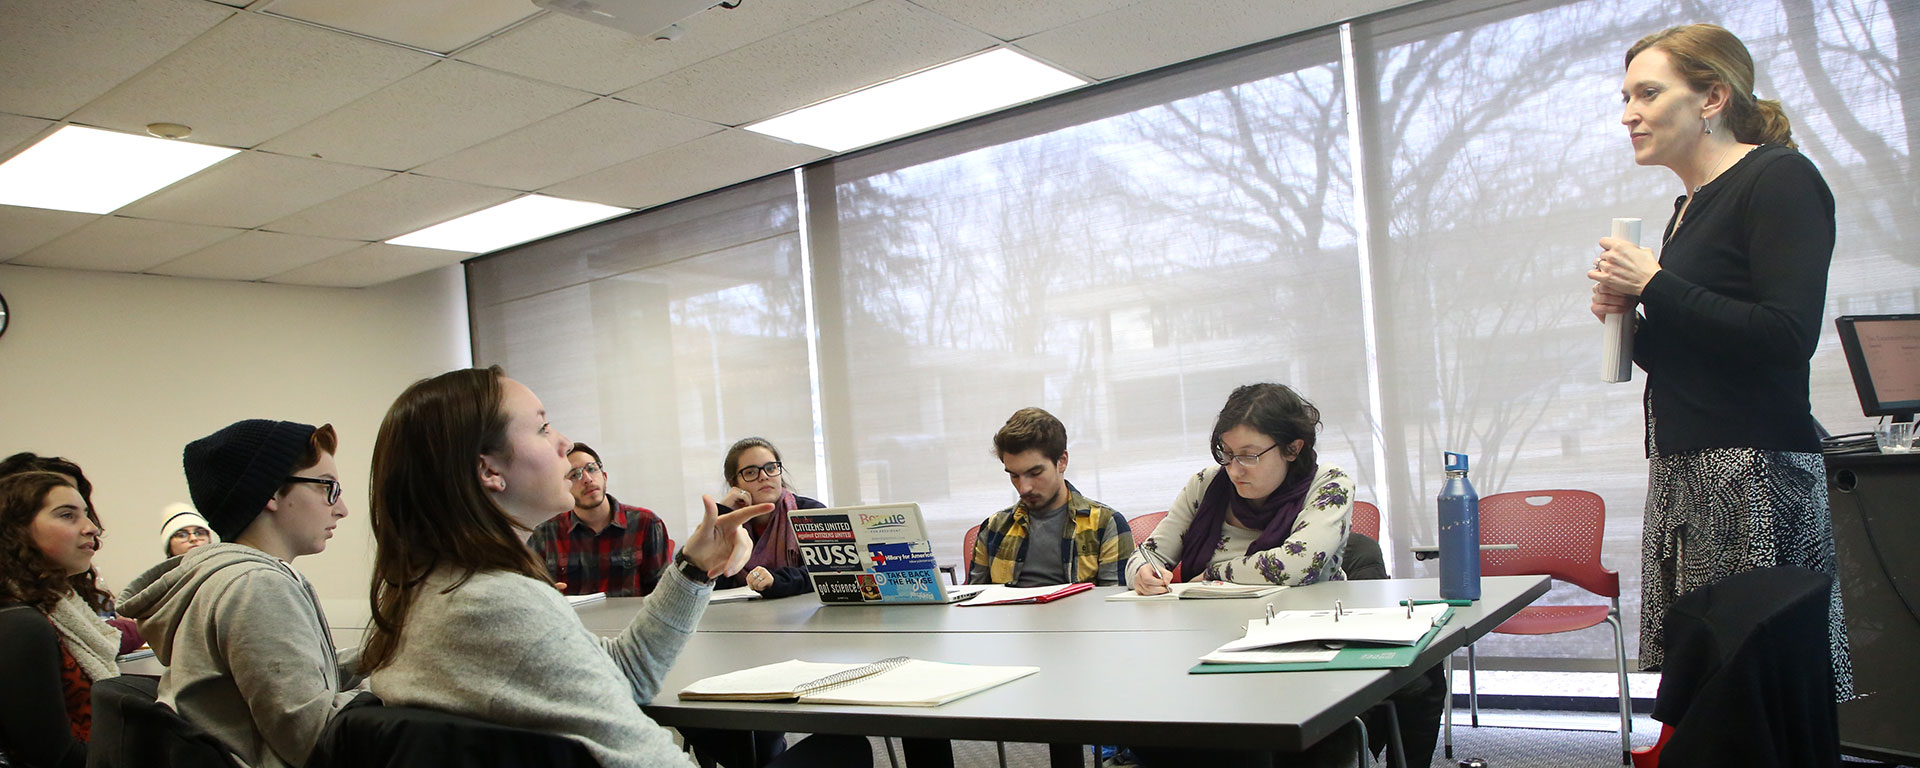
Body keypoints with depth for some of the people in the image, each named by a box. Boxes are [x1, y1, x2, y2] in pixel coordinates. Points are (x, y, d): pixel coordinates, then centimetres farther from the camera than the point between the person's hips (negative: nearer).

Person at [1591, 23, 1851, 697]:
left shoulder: (1781, 179, -6)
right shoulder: (1691, 205, 19)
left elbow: (1789, 336, -18)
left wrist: (1656, 285, -11)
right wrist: (1629, 319, 6)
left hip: (1756, 472, -8)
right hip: (1683, 472, 8)